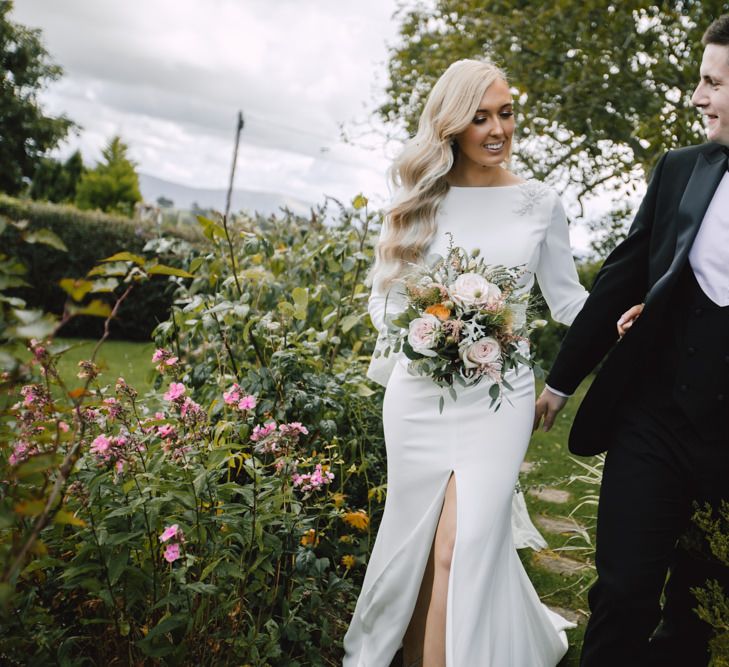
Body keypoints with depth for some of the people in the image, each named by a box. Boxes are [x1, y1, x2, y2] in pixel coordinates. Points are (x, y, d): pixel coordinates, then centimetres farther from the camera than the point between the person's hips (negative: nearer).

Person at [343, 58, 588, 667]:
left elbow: (568, 298, 10)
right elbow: (385, 293, 8)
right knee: (416, 544, 9)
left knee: (461, 548, -9)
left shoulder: (540, 203, 5)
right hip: (419, 389, 1)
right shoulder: (419, 199, 5)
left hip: (498, 393, -1)